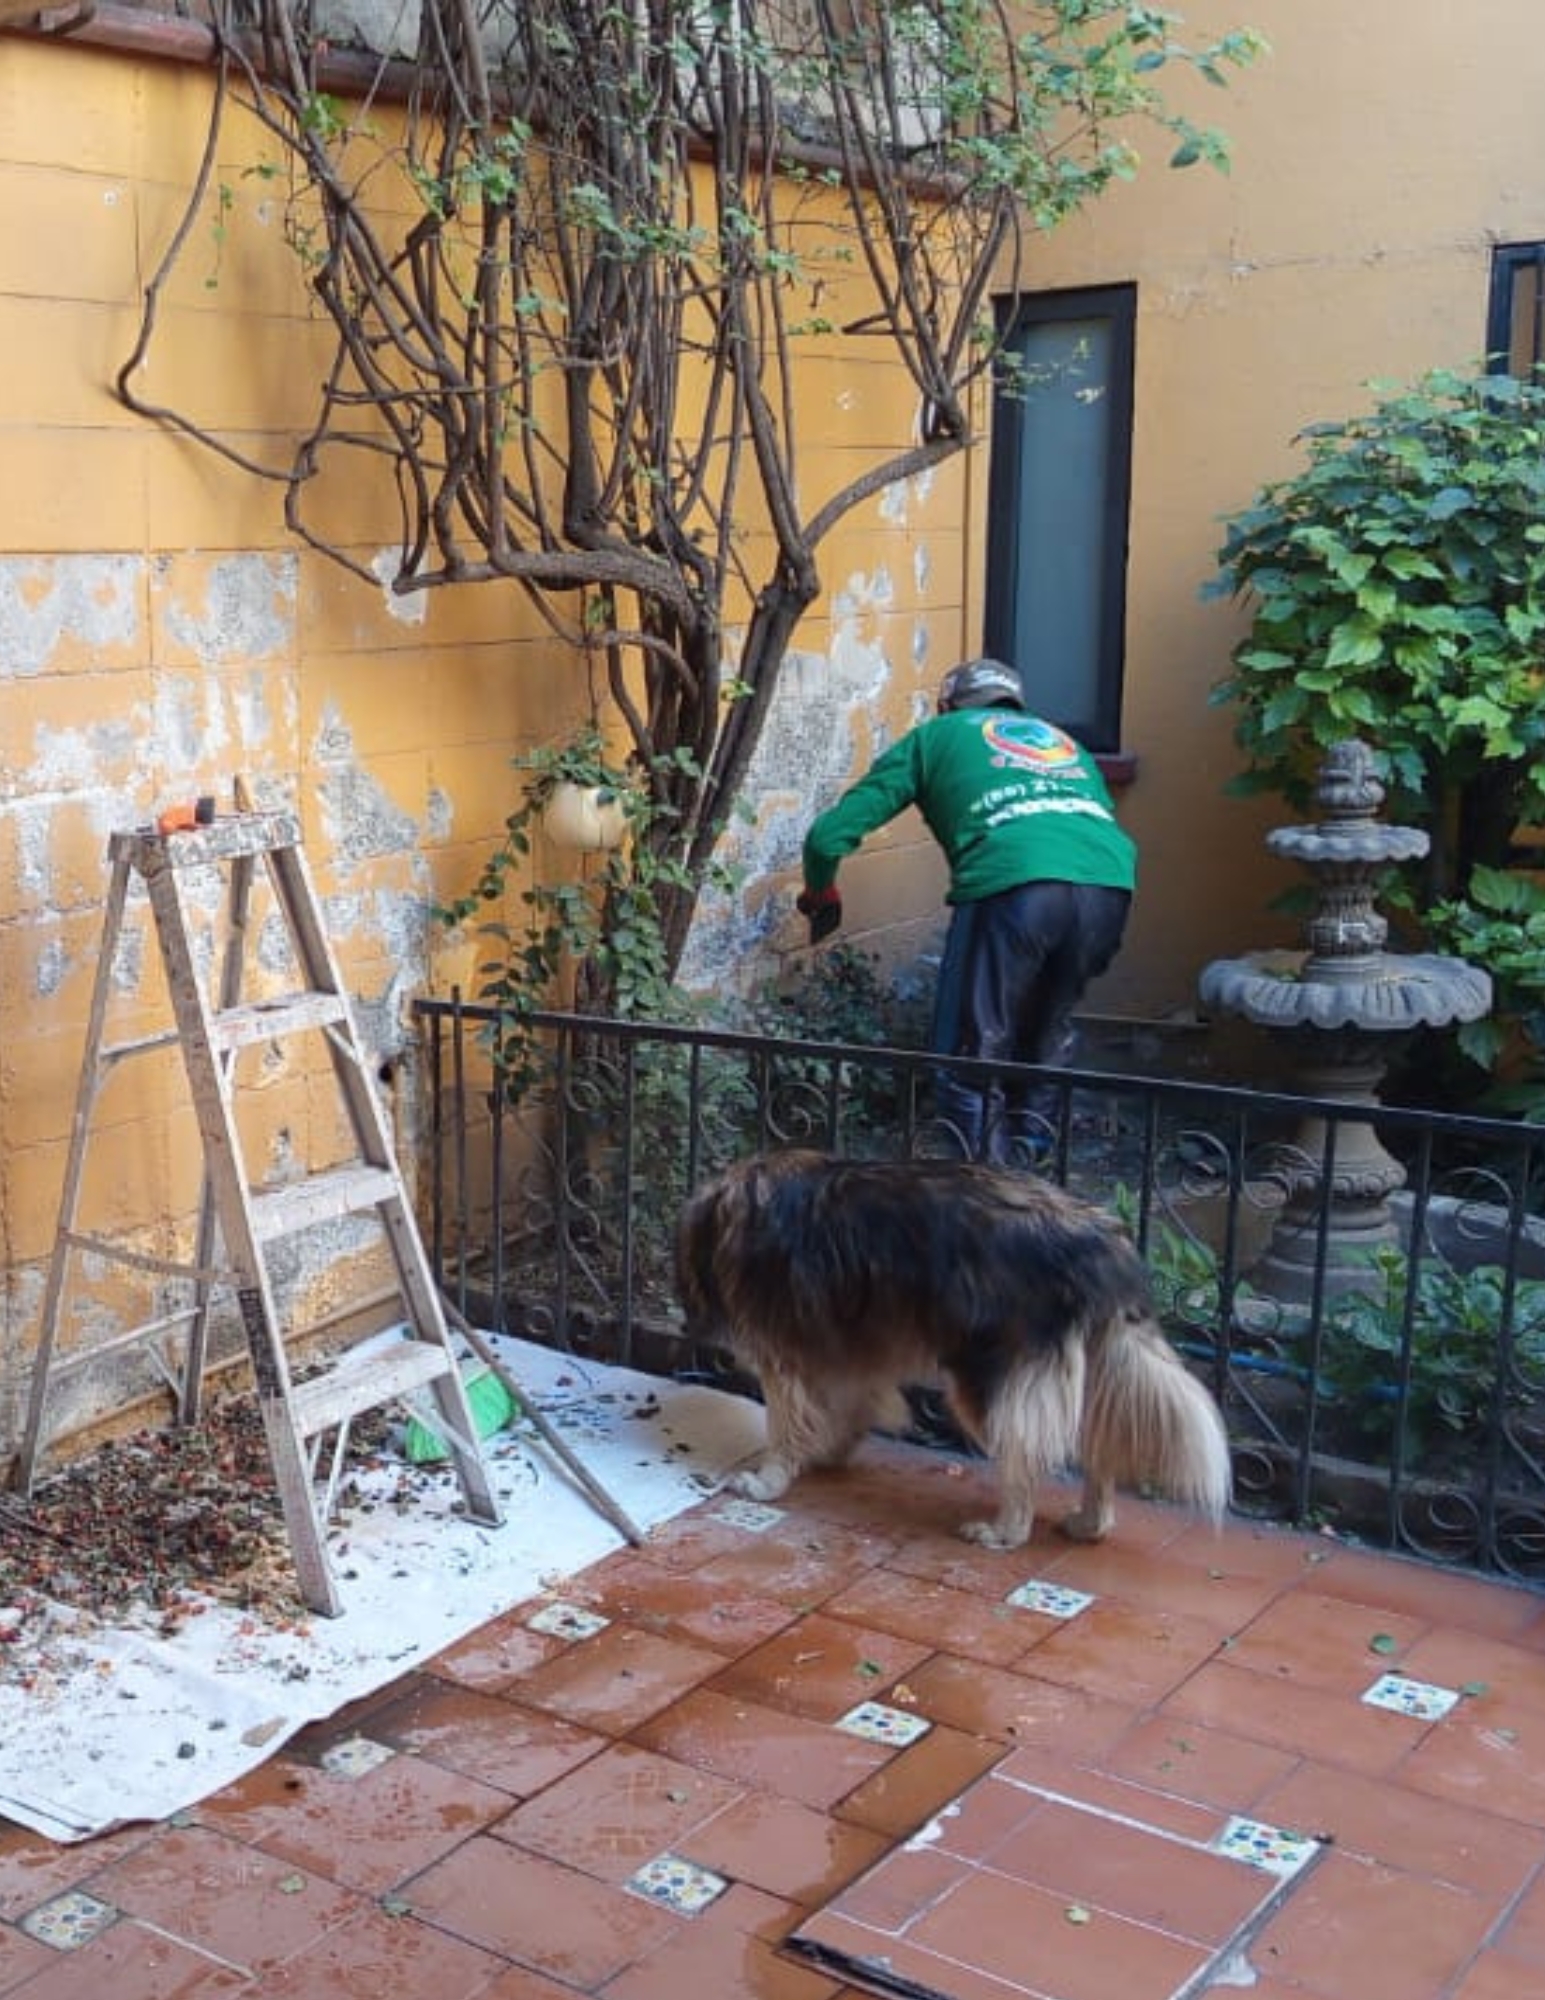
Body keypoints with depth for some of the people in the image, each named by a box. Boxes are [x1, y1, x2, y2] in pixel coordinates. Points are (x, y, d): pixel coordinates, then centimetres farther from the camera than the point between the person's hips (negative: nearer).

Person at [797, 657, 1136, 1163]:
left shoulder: (935, 735, 27)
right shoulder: (1062, 739, 38)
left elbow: (830, 834, 21)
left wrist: (820, 894, 41)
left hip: (1014, 884, -5)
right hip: (1111, 882, 5)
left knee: (973, 1054, 6)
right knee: (1049, 1035, 25)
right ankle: (1029, 1160, 34)